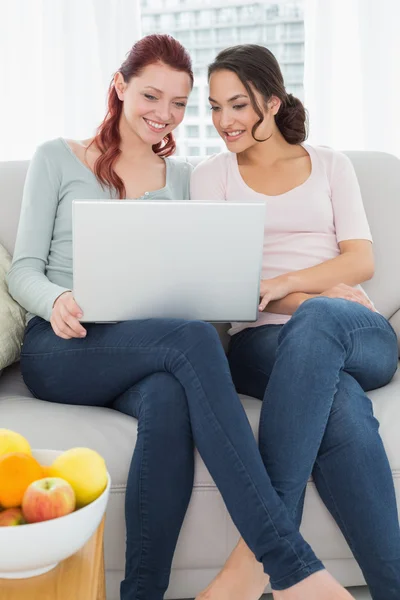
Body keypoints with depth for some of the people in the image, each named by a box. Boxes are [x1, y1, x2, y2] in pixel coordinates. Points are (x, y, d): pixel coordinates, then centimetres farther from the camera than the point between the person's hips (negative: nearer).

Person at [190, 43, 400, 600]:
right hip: (262, 340, 0)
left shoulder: (330, 164, 19)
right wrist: (320, 294, -11)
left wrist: (279, 284, -14)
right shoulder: (212, 174, 17)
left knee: (319, 320, -39)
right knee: (343, 406, -37)